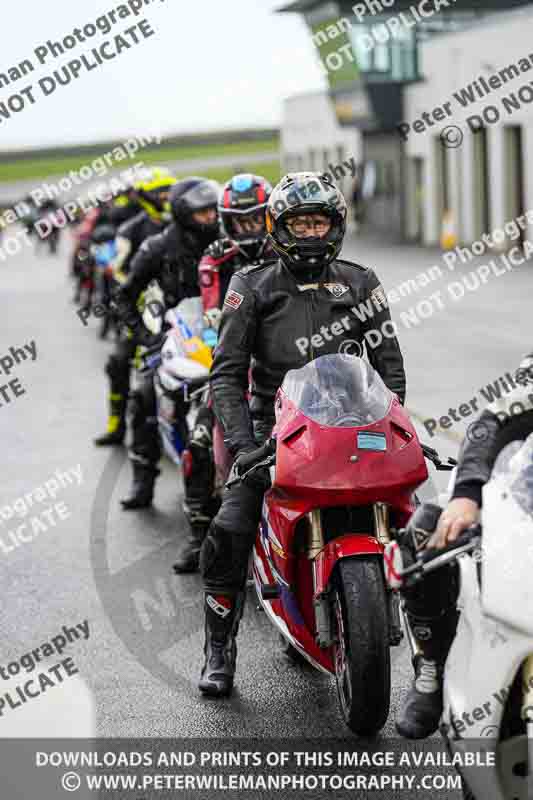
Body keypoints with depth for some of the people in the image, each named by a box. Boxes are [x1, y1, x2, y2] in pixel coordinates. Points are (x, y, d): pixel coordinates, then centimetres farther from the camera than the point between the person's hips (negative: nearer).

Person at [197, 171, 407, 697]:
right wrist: (241, 442, -14)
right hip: (273, 427, -1)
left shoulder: (360, 284, 10)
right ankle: (219, 651, -2)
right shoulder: (254, 288, 5)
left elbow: (390, 367, 10)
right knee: (227, 535, -17)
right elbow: (227, 373, -1)